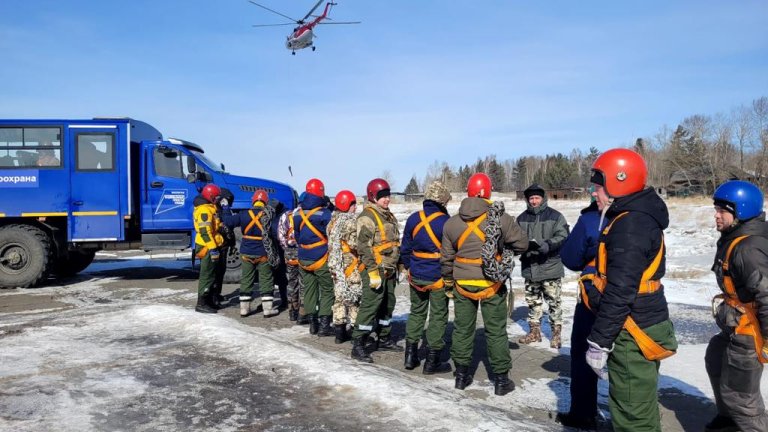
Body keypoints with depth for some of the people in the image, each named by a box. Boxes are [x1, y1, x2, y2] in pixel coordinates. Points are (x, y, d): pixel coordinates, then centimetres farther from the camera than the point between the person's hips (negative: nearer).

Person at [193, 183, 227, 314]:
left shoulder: (210, 208, 18)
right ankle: (201, 304, -2)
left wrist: (215, 247, 26)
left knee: (216, 273, 17)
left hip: (213, 247, 11)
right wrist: (213, 248, -26)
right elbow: (205, 231, -24)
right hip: (207, 248, -11)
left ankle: (209, 300, 27)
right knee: (207, 275, -7)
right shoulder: (204, 210, -16)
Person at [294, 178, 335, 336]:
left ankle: (312, 323, 19)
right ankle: (324, 324, 2)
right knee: (327, 290, 5)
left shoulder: (298, 214, 3)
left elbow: (297, 236, 13)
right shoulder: (324, 214, -16)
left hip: (303, 258, 6)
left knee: (309, 290, 13)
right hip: (321, 258, -5)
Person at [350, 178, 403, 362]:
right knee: (370, 306, -10)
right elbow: (364, 247, -18)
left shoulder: (389, 216, 16)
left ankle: (383, 339, 29)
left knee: (387, 305, 16)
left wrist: (395, 268, 22)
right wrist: (373, 271, -22)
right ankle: (358, 346, -4)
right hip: (375, 270, -9)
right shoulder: (367, 217, -13)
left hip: (389, 270, 9)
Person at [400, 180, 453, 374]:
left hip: (416, 276, 5)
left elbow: (405, 248, 7)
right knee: (438, 317, 7)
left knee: (416, 313, 19)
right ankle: (432, 361, 12)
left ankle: (410, 355, 22)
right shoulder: (445, 222, -17)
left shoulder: (413, 219, -1)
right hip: (438, 278, -5)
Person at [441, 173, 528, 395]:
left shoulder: (452, 223, -2)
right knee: (496, 331, 8)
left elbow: (446, 258, 5)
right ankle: (501, 379, 15)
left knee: (462, 328, 15)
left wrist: (448, 282, 18)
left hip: (462, 284, 3)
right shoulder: (501, 218, -13)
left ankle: (461, 374, 24)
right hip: (492, 284, -2)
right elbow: (521, 243, -4)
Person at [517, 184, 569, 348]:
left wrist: (548, 245, -26)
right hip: (529, 267, 4)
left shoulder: (555, 216, -4)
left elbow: (562, 236, -11)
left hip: (550, 266, -4)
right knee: (532, 301, 14)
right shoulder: (522, 218, 8)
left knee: (554, 301, 2)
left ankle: (556, 333, 13)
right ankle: (534, 331, 26)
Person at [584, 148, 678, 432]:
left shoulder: (629, 225, -21)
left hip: (634, 336, -10)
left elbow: (619, 293, -25)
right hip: (644, 325, 10)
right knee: (641, 407, 22)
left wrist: (598, 342, -20)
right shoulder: (640, 217, 12)